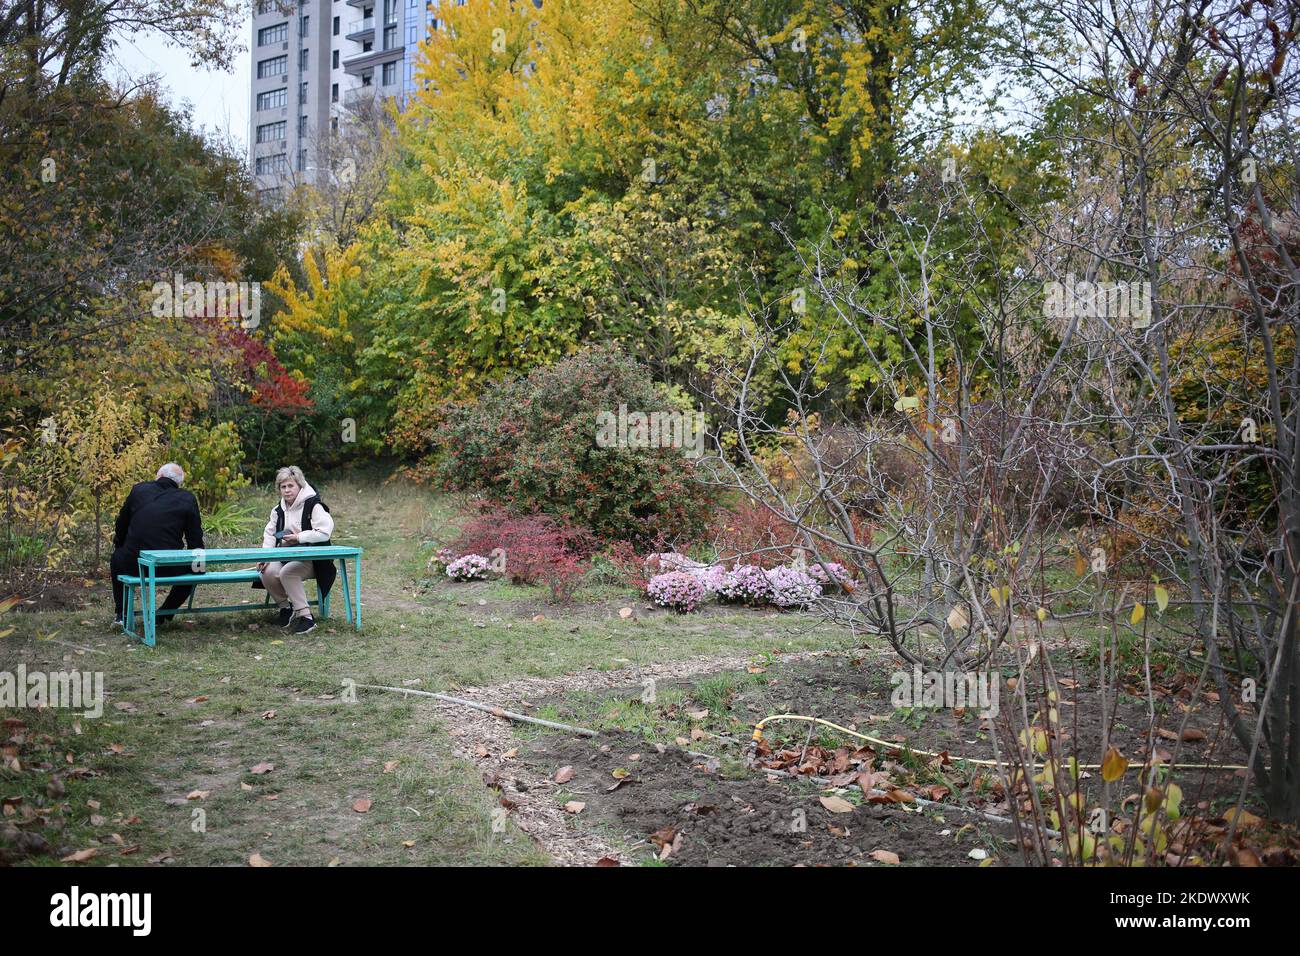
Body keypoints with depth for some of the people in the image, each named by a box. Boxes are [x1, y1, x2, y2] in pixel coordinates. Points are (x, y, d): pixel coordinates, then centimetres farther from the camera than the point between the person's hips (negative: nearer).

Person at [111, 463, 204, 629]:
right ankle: (164, 614, 23)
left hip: (133, 565, 2)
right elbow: (196, 540, 5)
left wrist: (118, 546, 37)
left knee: (116, 558, 35)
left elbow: (120, 528, 19)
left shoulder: (139, 489, 9)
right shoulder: (187, 499, 4)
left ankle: (120, 614, 34)